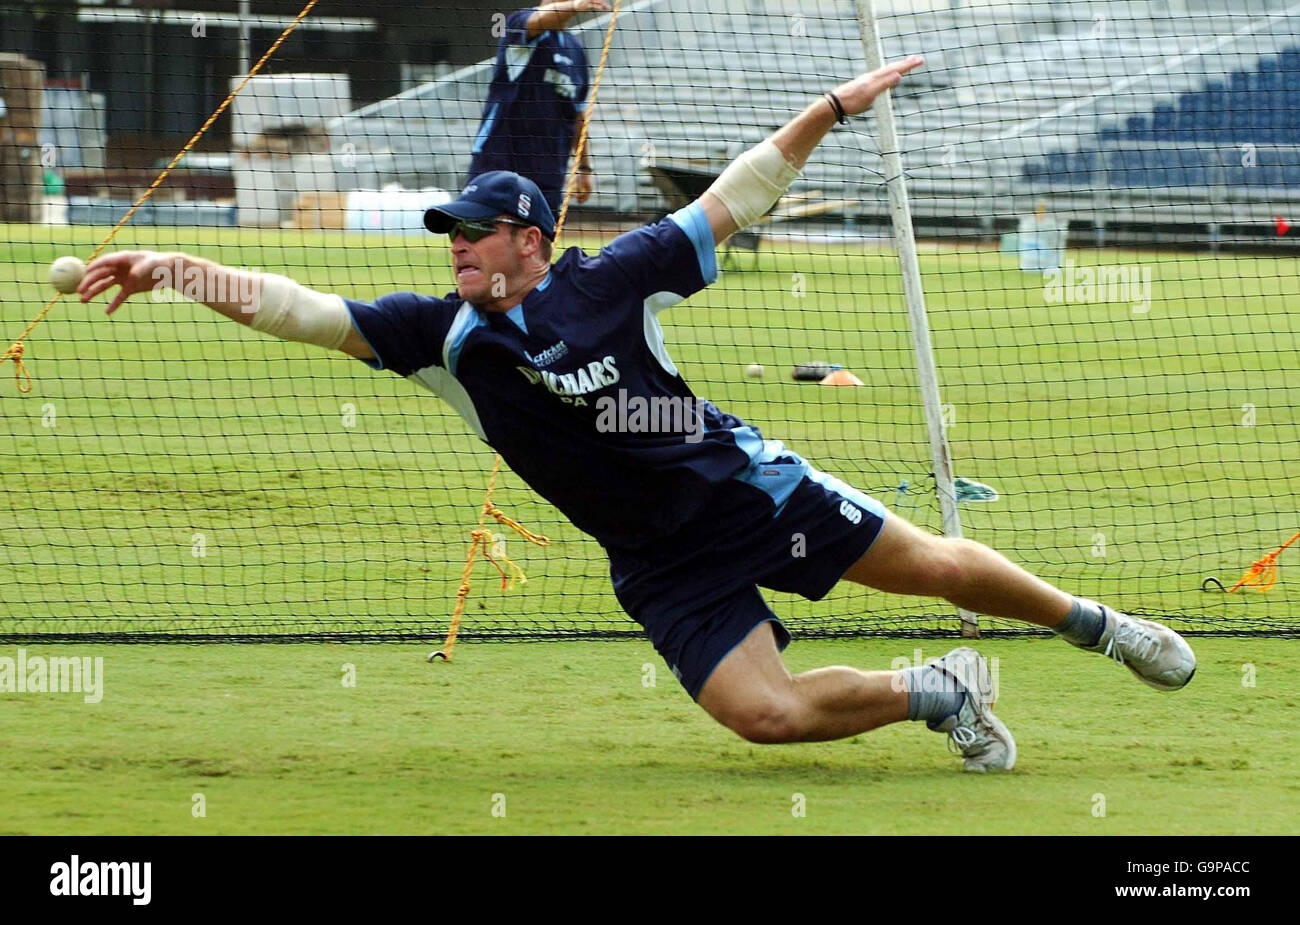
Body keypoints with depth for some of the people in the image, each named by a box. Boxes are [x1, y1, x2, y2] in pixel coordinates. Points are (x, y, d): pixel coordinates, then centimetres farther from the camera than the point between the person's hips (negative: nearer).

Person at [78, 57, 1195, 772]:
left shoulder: (609, 281, -10)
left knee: (937, 565, 1)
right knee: (764, 712, -14)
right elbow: (301, 308, -12)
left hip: (746, 486, -1)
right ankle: (939, 691, 12)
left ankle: (1090, 621, 30)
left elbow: (729, 203, -2)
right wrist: (174, 267, -21)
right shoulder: (444, 335, -6)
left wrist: (829, 111, -5)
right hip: (667, 570, 1)